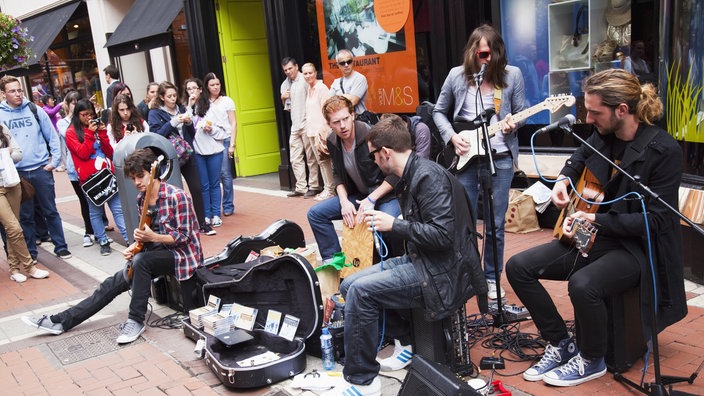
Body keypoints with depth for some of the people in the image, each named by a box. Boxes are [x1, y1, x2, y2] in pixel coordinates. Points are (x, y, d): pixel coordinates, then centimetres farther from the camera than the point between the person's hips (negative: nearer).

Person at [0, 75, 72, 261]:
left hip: (41, 169, 0)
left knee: (50, 211, 8)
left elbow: (52, 137, 6)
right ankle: (30, 252, 20)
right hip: (16, 173, 0)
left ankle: (61, 246, 18)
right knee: (25, 216, 9)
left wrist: (54, 161, -1)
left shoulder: (35, 110, 2)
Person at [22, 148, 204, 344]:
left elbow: (184, 236, -18)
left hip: (182, 255, -7)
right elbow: (148, 232, 15)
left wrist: (152, 237, -29)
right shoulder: (141, 199, 6)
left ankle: (136, 321, -21)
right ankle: (62, 321, 1)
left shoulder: (177, 196, -19)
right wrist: (136, 244, -5)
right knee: (116, 281, -4)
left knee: (141, 260, -33)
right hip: (159, 252, 7)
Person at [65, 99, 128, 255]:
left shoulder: (97, 127, 16)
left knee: (118, 208, 0)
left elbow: (109, 152, 8)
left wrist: (102, 133, -4)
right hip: (89, 178, -4)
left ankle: (129, 238, -2)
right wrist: (89, 134, -12)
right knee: (95, 212, 1)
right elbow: (83, 154, -9)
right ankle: (103, 242, 9)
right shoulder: (71, 133, 3)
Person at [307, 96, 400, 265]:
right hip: (357, 195, 7)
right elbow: (337, 175, 10)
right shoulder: (332, 141, -2)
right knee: (315, 213, -4)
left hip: (386, 194, -6)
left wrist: (371, 199, -21)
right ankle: (332, 259, 6)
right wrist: (344, 201, -8)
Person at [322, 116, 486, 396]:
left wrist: (394, 225, -19)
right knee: (349, 285, 4)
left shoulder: (429, 176, -19)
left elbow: (442, 234, -25)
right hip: (420, 260, 10)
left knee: (360, 291, -21)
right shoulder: (410, 176, 10)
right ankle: (408, 344, 14)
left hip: (441, 271, -10)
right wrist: (386, 222, 8)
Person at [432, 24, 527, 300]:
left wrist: (512, 124, -14)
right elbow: (439, 112, 9)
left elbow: (521, 112, 8)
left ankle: (492, 278, 25)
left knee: (495, 226, 7)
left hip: (500, 159, 0)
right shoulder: (457, 75, -1)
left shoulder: (512, 75, -2)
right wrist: (452, 137, -6)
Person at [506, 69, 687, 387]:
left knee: (583, 285, -36)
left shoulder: (664, 150, -20)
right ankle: (561, 344, 7)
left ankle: (591, 360, -5)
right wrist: (563, 180, 3)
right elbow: (579, 158, 24)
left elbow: (656, 220, -20)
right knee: (518, 267, -6)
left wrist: (596, 220, -26)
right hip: (594, 237, 7)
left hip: (637, 247, -7)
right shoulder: (603, 135, 0)